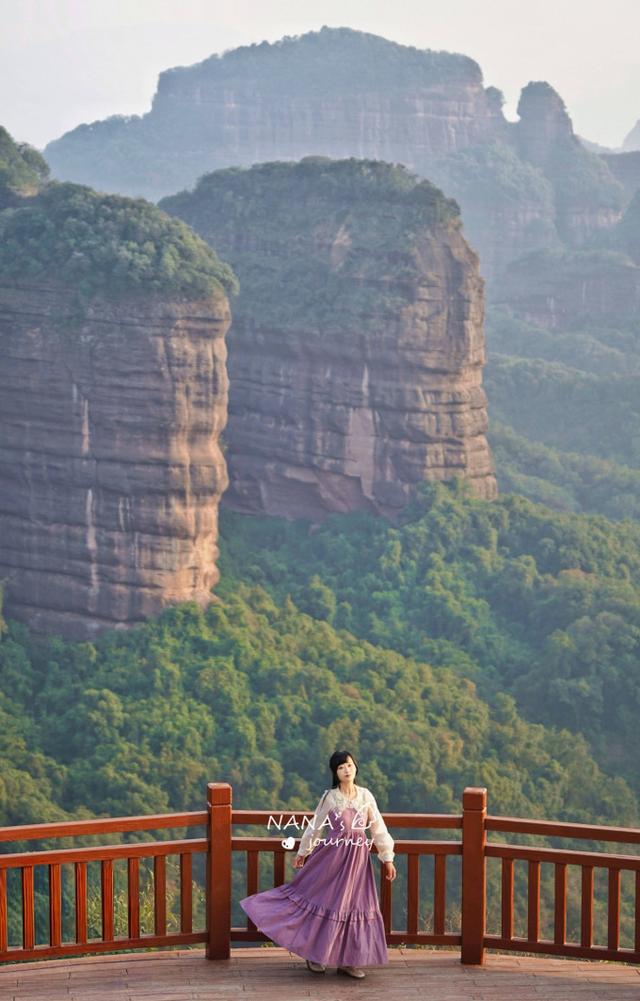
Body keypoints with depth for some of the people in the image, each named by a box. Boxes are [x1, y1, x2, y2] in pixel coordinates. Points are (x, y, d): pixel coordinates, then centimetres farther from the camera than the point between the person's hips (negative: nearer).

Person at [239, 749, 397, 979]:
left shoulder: (366, 796, 3)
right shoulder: (330, 797, -3)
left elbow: (378, 829, 5)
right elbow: (315, 827, 6)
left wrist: (388, 858, 4)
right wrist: (303, 853, 11)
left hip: (358, 857, 3)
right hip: (333, 854, -3)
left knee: (355, 905, 5)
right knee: (326, 900, 0)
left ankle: (348, 960, 14)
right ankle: (314, 954, 16)